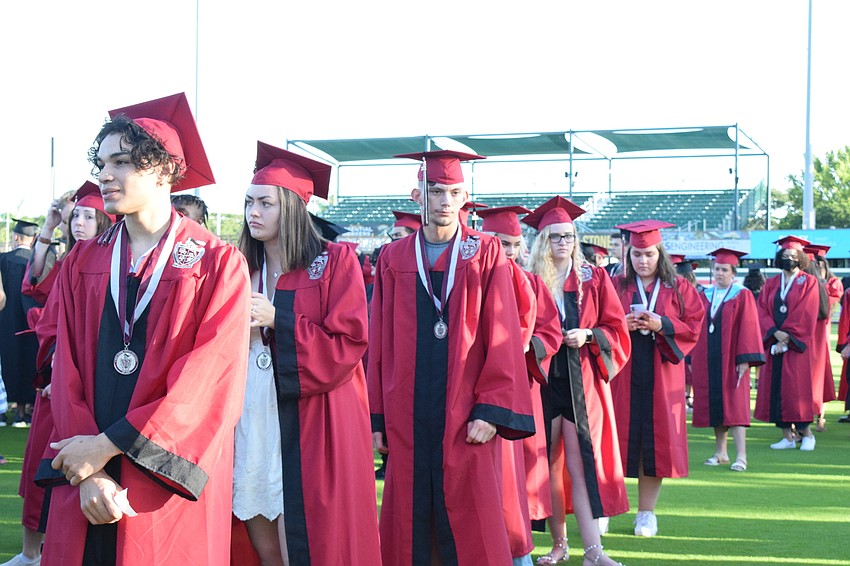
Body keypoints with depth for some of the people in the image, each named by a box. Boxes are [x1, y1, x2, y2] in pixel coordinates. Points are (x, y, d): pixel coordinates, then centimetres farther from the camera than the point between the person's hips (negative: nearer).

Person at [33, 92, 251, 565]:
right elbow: (68, 371, 3)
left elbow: (211, 378, -12)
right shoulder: (83, 263, 10)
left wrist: (108, 444, -15)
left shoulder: (218, 264, -2)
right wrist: (86, 471, -12)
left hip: (170, 485, -3)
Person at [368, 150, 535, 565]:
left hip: (465, 420, -2)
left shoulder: (487, 255, 3)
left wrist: (491, 412, -10)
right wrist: (376, 417, 4)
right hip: (406, 419, 2)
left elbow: (501, 338, -2)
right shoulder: (393, 259, 9)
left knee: (472, 533, 0)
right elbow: (379, 344, 8)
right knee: (409, 529, 6)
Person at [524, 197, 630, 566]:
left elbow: (616, 329, 4)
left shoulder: (594, 279, 6)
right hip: (542, 381, 1)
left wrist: (588, 335, -13)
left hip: (582, 383, -1)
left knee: (580, 464, -7)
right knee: (549, 464, 5)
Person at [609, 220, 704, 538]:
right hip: (621, 372, 0)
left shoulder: (679, 288, 7)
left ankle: (647, 513, 10)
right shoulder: (615, 287, 8)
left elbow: (694, 328, 1)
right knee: (618, 437, -1)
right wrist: (621, 325, -14)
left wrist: (661, 325, -14)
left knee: (656, 440, 1)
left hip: (661, 375, 0)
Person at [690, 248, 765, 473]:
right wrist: (692, 357, 5)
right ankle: (720, 453, 17)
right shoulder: (704, 295, 10)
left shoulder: (742, 296, -3)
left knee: (733, 406, -8)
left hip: (731, 360, -5)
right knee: (714, 406, 8)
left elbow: (748, 328, -9)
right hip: (707, 361, 5)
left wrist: (744, 359, -16)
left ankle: (741, 457, -8)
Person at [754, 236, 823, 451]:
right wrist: (775, 332, -12)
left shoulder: (808, 282, 2)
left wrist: (787, 337, -12)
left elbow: (806, 313, -7)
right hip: (774, 343, 4)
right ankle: (787, 436, 6)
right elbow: (762, 311, 4)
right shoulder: (771, 284, 13)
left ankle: (806, 433, 5)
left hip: (797, 343, -4)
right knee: (776, 387, 1)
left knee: (797, 387, -6)